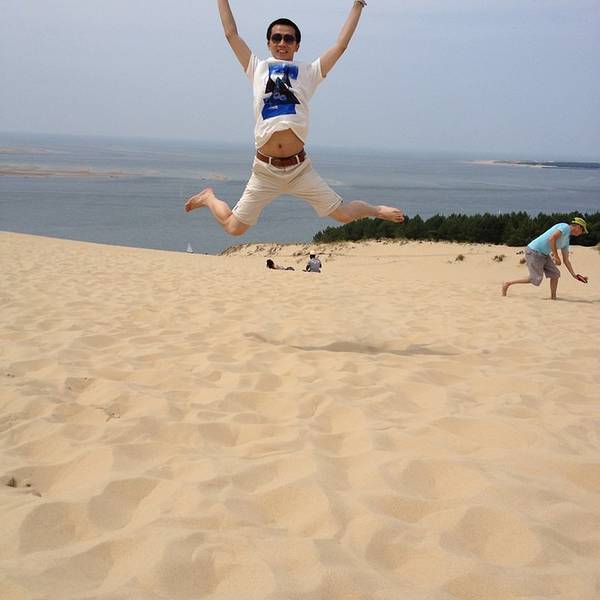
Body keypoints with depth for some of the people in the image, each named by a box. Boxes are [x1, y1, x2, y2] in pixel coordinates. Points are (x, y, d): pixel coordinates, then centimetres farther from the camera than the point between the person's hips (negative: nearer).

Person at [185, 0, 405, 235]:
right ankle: (209, 198, 36)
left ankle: (376, 210, 35)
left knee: (343, 214, 2)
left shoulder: (308, 72, 9)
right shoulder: (258, 69, 10)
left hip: (300, 168, 0)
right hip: (266, 169, 0)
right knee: (234, 227, 5)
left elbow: (341, 44, 8)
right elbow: (231, 34, 11)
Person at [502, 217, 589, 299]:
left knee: (555, 274, 5)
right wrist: (556, 257, -22)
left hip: (543, 255, 10)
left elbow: (566, 260, 21)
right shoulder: (565, 227, -11)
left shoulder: (566, 240, 17)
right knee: (536, 279, -9)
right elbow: (552, 238, -26)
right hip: (534, 252, -10)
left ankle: (553, 298, 13)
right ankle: (507, 284, 1)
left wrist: (575, 275, 17)